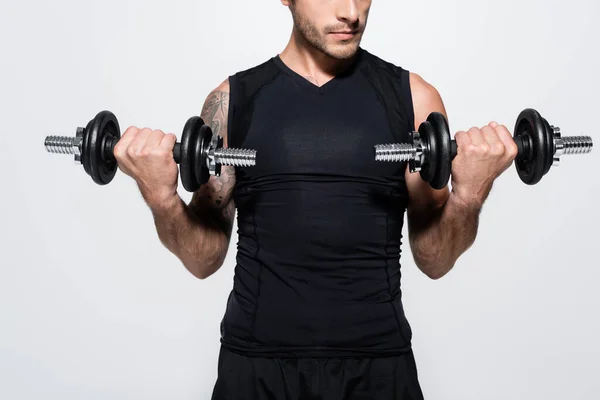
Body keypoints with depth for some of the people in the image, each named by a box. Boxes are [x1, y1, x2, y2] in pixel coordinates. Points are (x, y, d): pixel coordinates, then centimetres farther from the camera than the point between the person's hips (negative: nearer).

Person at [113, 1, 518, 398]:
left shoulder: (411, 97, 0)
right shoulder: (234, 100, 1)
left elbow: (434, 260, 1)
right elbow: (206, 258, 1)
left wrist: (469, 194, -17)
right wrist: (162, 197, -16)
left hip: (378, 362, 0)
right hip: (257, 363, 0)